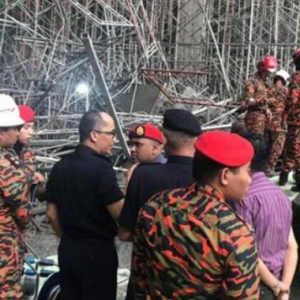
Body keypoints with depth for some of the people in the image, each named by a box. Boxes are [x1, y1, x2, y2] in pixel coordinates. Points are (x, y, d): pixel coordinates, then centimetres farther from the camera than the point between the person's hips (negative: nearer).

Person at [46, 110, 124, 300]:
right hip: (98, 250, -7)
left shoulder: (60, 166, 4)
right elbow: (120, 214, -20)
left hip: (67, 249, 7)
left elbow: (52, 213, 10)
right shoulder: (101, 167, -19)